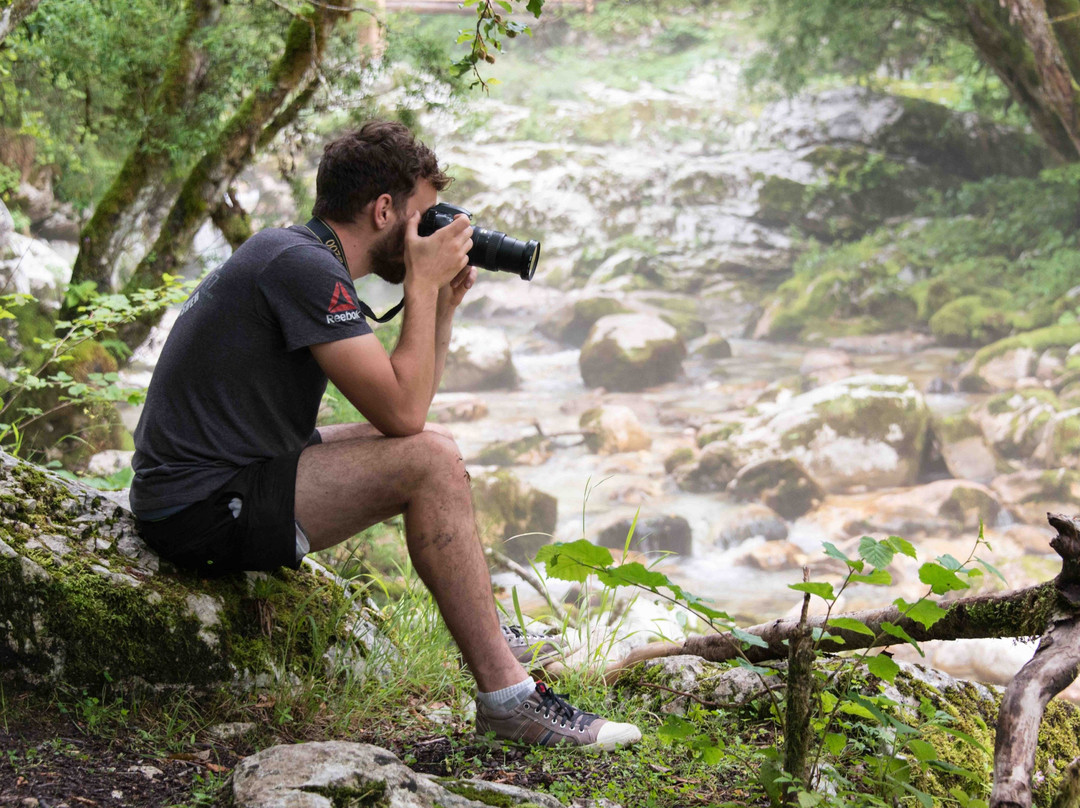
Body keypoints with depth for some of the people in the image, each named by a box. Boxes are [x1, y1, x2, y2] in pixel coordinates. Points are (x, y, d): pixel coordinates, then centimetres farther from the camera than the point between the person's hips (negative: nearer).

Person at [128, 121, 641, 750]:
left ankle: (484, 628, 32)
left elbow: (407, 409, 17)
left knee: (431, 448, 19)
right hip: (201, 510, -11)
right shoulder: (304, 267, -18)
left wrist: (443, 302, 7)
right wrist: (422, 282, -12)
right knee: (429, 460, -20)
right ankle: (505, 695, -16)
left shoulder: (303, 256, 14)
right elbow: (402, 410, -22)